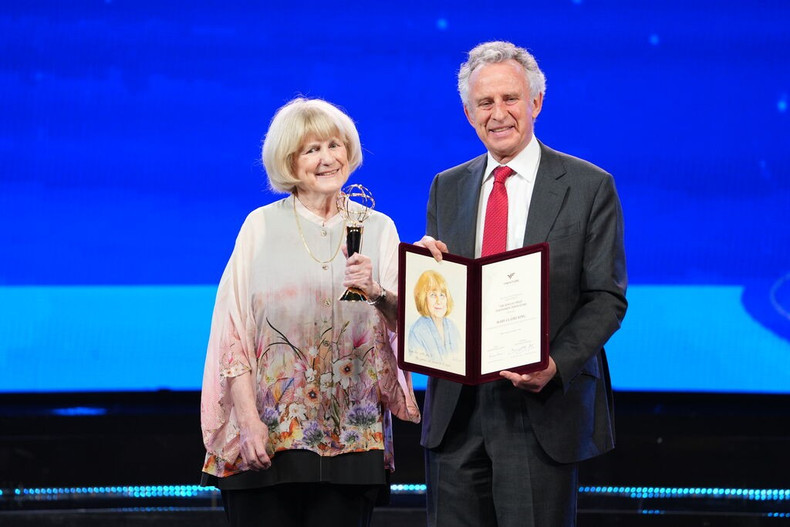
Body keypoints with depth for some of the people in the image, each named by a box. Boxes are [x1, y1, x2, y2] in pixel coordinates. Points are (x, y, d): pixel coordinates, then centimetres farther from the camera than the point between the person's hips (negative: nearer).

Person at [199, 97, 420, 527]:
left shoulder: (378, 229, 9)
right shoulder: (262, 226, 3)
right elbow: (233, 330, -2)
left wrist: (377, 292, -20)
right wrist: (248, 420, -11)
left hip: (351, 439, 2)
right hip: (268, 436, -2)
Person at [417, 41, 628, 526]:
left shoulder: (589, 187, 0)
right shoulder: (447, 189, 13)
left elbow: (607, 298, -4)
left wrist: (557, 365, -19)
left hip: (542, 407, -4)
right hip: (456, 410, 4)